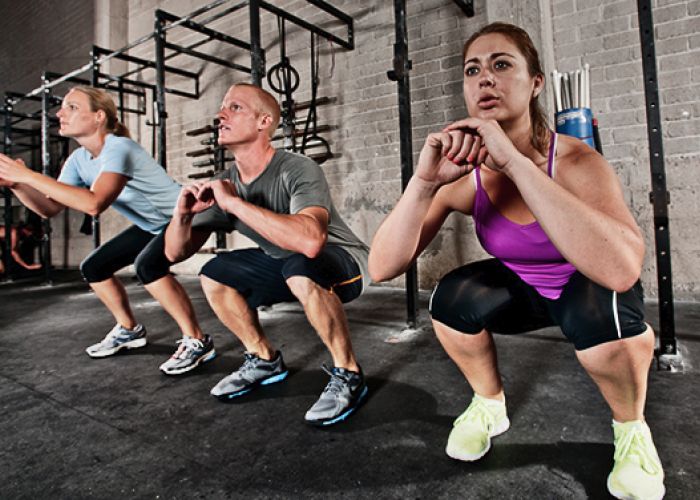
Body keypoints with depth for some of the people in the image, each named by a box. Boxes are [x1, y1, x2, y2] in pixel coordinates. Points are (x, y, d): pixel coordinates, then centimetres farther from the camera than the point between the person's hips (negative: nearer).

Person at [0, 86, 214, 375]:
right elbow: (50, 208, -2)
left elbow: (94, 204, -41)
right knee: (93, 268, 9)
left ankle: (196, 342, -19)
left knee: (147, 265, -34)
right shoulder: (79, 159, -1)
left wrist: (28, 175, -34)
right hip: (150, 226, 9)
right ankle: (129, 330, 28)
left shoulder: (118, 148, -27)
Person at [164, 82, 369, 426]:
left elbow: (310, 240, -47)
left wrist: (234, 203, -38)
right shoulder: (224, 184, -5)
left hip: (341, 263, -7)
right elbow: (175, 252, 0)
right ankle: (265, 360, 14)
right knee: (214, 276, -2)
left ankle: (348, 375, -15)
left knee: (300, 270, -37)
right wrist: (183, 213, -22)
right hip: (284, 265, 7)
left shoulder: (297, 170, -25)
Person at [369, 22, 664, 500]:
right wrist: (424, 182, -41)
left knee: (599, 304, -36)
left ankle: (632, 429, -2)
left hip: (588, 291, -2)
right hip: (523, 290, 3)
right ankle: (490, 405, 5)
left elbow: (622, 270, -47)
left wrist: (516, 161, -47)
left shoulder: (575, 161, -28)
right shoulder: (463, 175, -20)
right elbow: (382, 268, -27)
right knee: (452, 298, -26)